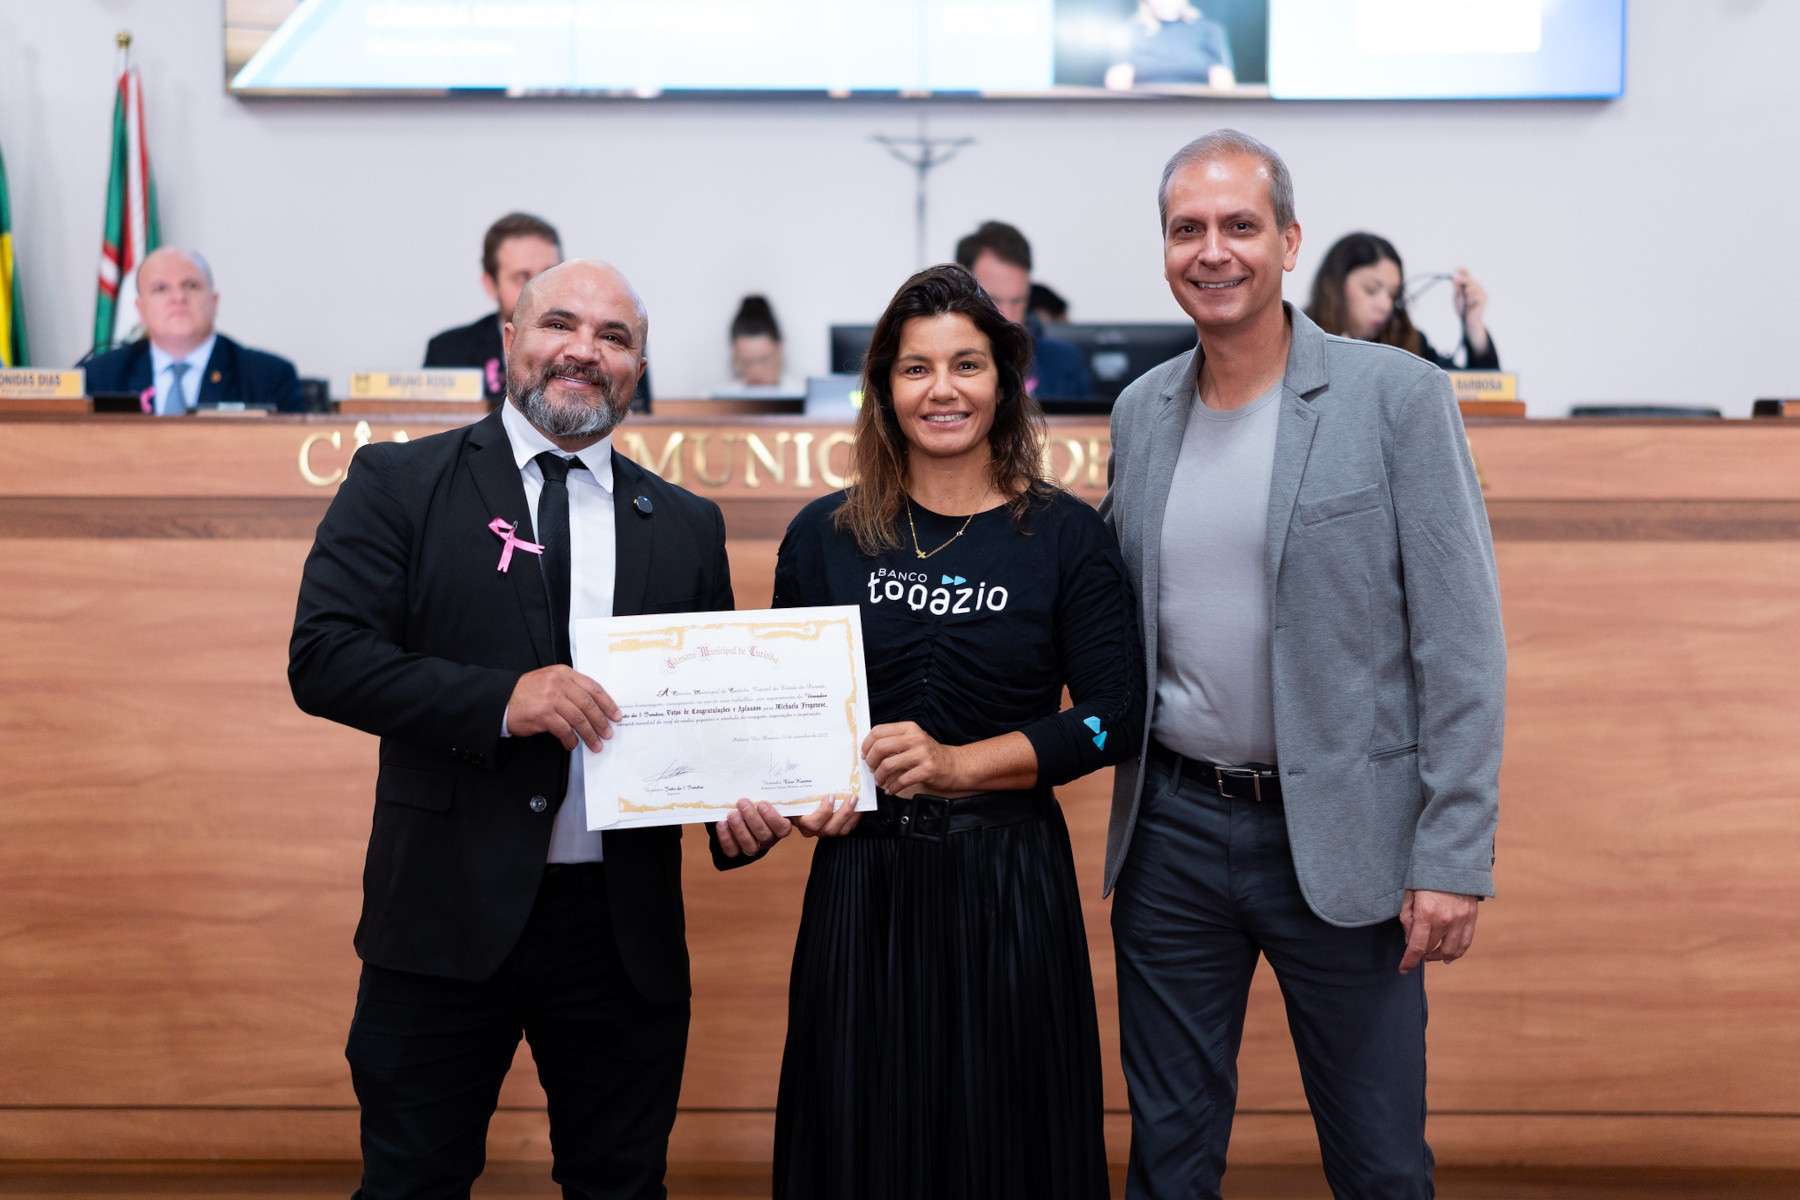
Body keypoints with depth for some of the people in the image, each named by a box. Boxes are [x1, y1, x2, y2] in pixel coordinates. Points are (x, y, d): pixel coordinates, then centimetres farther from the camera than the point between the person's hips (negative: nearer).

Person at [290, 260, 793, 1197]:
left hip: (625, 925, 3)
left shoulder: (687, 524, 11)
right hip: (450, 911, -2)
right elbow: (321, 657, -8)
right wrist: (499, 699, -20)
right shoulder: (399, 482, 1)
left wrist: (739, 806, -8)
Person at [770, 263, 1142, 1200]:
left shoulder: (1066, 535, 0)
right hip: (862, 872, 2)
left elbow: (1115, 716, -5)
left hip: (1010, 883, -1)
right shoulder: (823, 536, 5)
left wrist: (959, 764, -14)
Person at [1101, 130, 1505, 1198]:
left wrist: (1453, 857, -13)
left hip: (1340, 835, -4)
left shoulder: (1398, 397, -8)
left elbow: (1461, 643, -10)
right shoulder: (1141, 410, 7)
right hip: (1173, 823, 4)